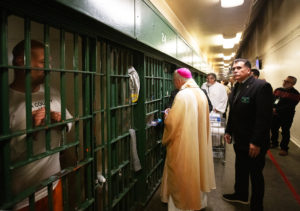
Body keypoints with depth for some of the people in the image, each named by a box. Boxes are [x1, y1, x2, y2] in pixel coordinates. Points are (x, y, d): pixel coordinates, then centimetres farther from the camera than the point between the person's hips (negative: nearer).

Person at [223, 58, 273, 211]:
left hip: (254, 143, -7)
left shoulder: (261, 86, -18)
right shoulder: (236, 88, 8)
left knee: (255, 175, 9)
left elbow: (265, 117, -23)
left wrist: (256, 142, -24)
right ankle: (241, 195, 44)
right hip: (239, 141, 8)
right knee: (240, 170, 23)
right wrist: (228, 131, 13)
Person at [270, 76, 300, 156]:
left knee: (285, 132, 3)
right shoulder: (278, 90, 7)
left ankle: (284, 148, 16)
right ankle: (274, 143, 36)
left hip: (286, 116, -5)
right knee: (273, 129, 16)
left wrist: (277, 110, -23)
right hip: (275, 115, 6)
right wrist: (272, 108, -14)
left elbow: (289, 107, -19)